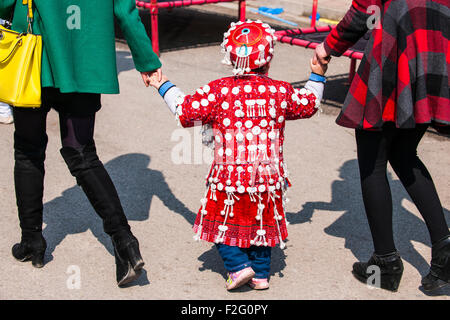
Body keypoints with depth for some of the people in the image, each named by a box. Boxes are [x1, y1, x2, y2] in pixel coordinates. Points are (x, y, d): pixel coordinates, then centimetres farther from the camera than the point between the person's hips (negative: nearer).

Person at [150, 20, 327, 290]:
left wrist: (165, 86, 8)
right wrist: (317, 77, 32)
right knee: (262, 222, 18)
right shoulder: (280, 91, -2)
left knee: (222, 221, 14)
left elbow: (186, 112, -6)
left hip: (230, 175, -2)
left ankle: (239, 266, 3)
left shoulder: (220, 91, -10)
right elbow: (308, 104, 15)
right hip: (268, 174, 3)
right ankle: (261, 273, 22)